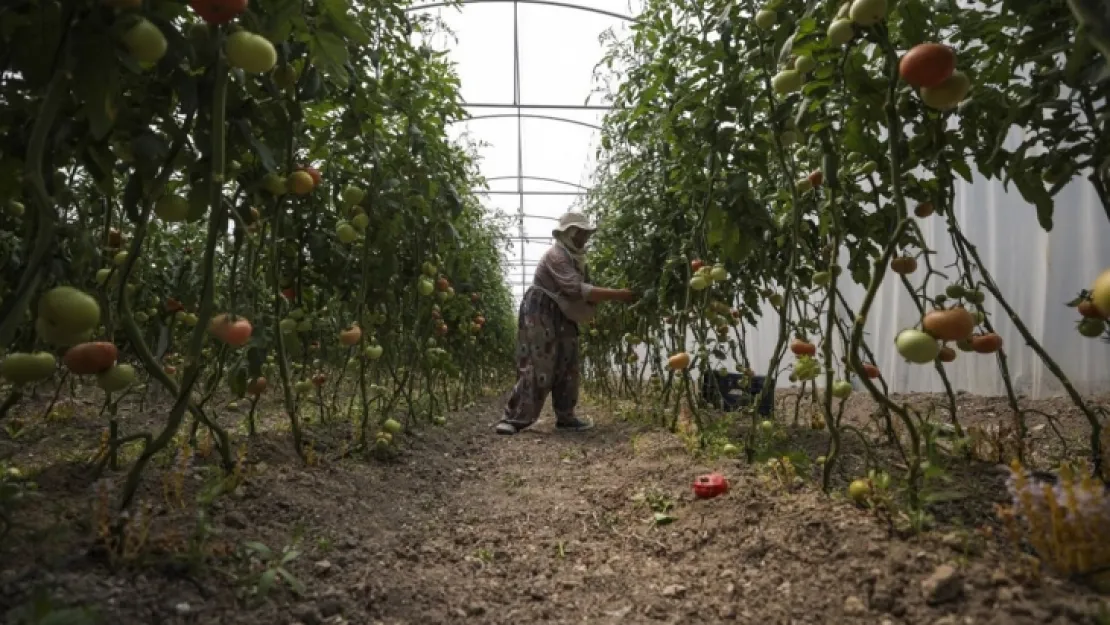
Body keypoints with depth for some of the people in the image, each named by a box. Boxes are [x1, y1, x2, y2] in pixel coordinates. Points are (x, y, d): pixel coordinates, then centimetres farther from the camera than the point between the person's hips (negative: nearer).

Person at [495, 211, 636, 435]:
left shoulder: (576, 258, 10)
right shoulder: (556, 255, -21)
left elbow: (586, 290, 7)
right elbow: (576, 289, -32)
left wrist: (616, 297, -9)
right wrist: (617, 294, -35)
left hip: (562, 317, 10)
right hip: (540, 314, -9)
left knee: (567, 367, 7)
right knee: (537, 367, -12)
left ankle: (565, 417, 13)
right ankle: (513, 418, -7)